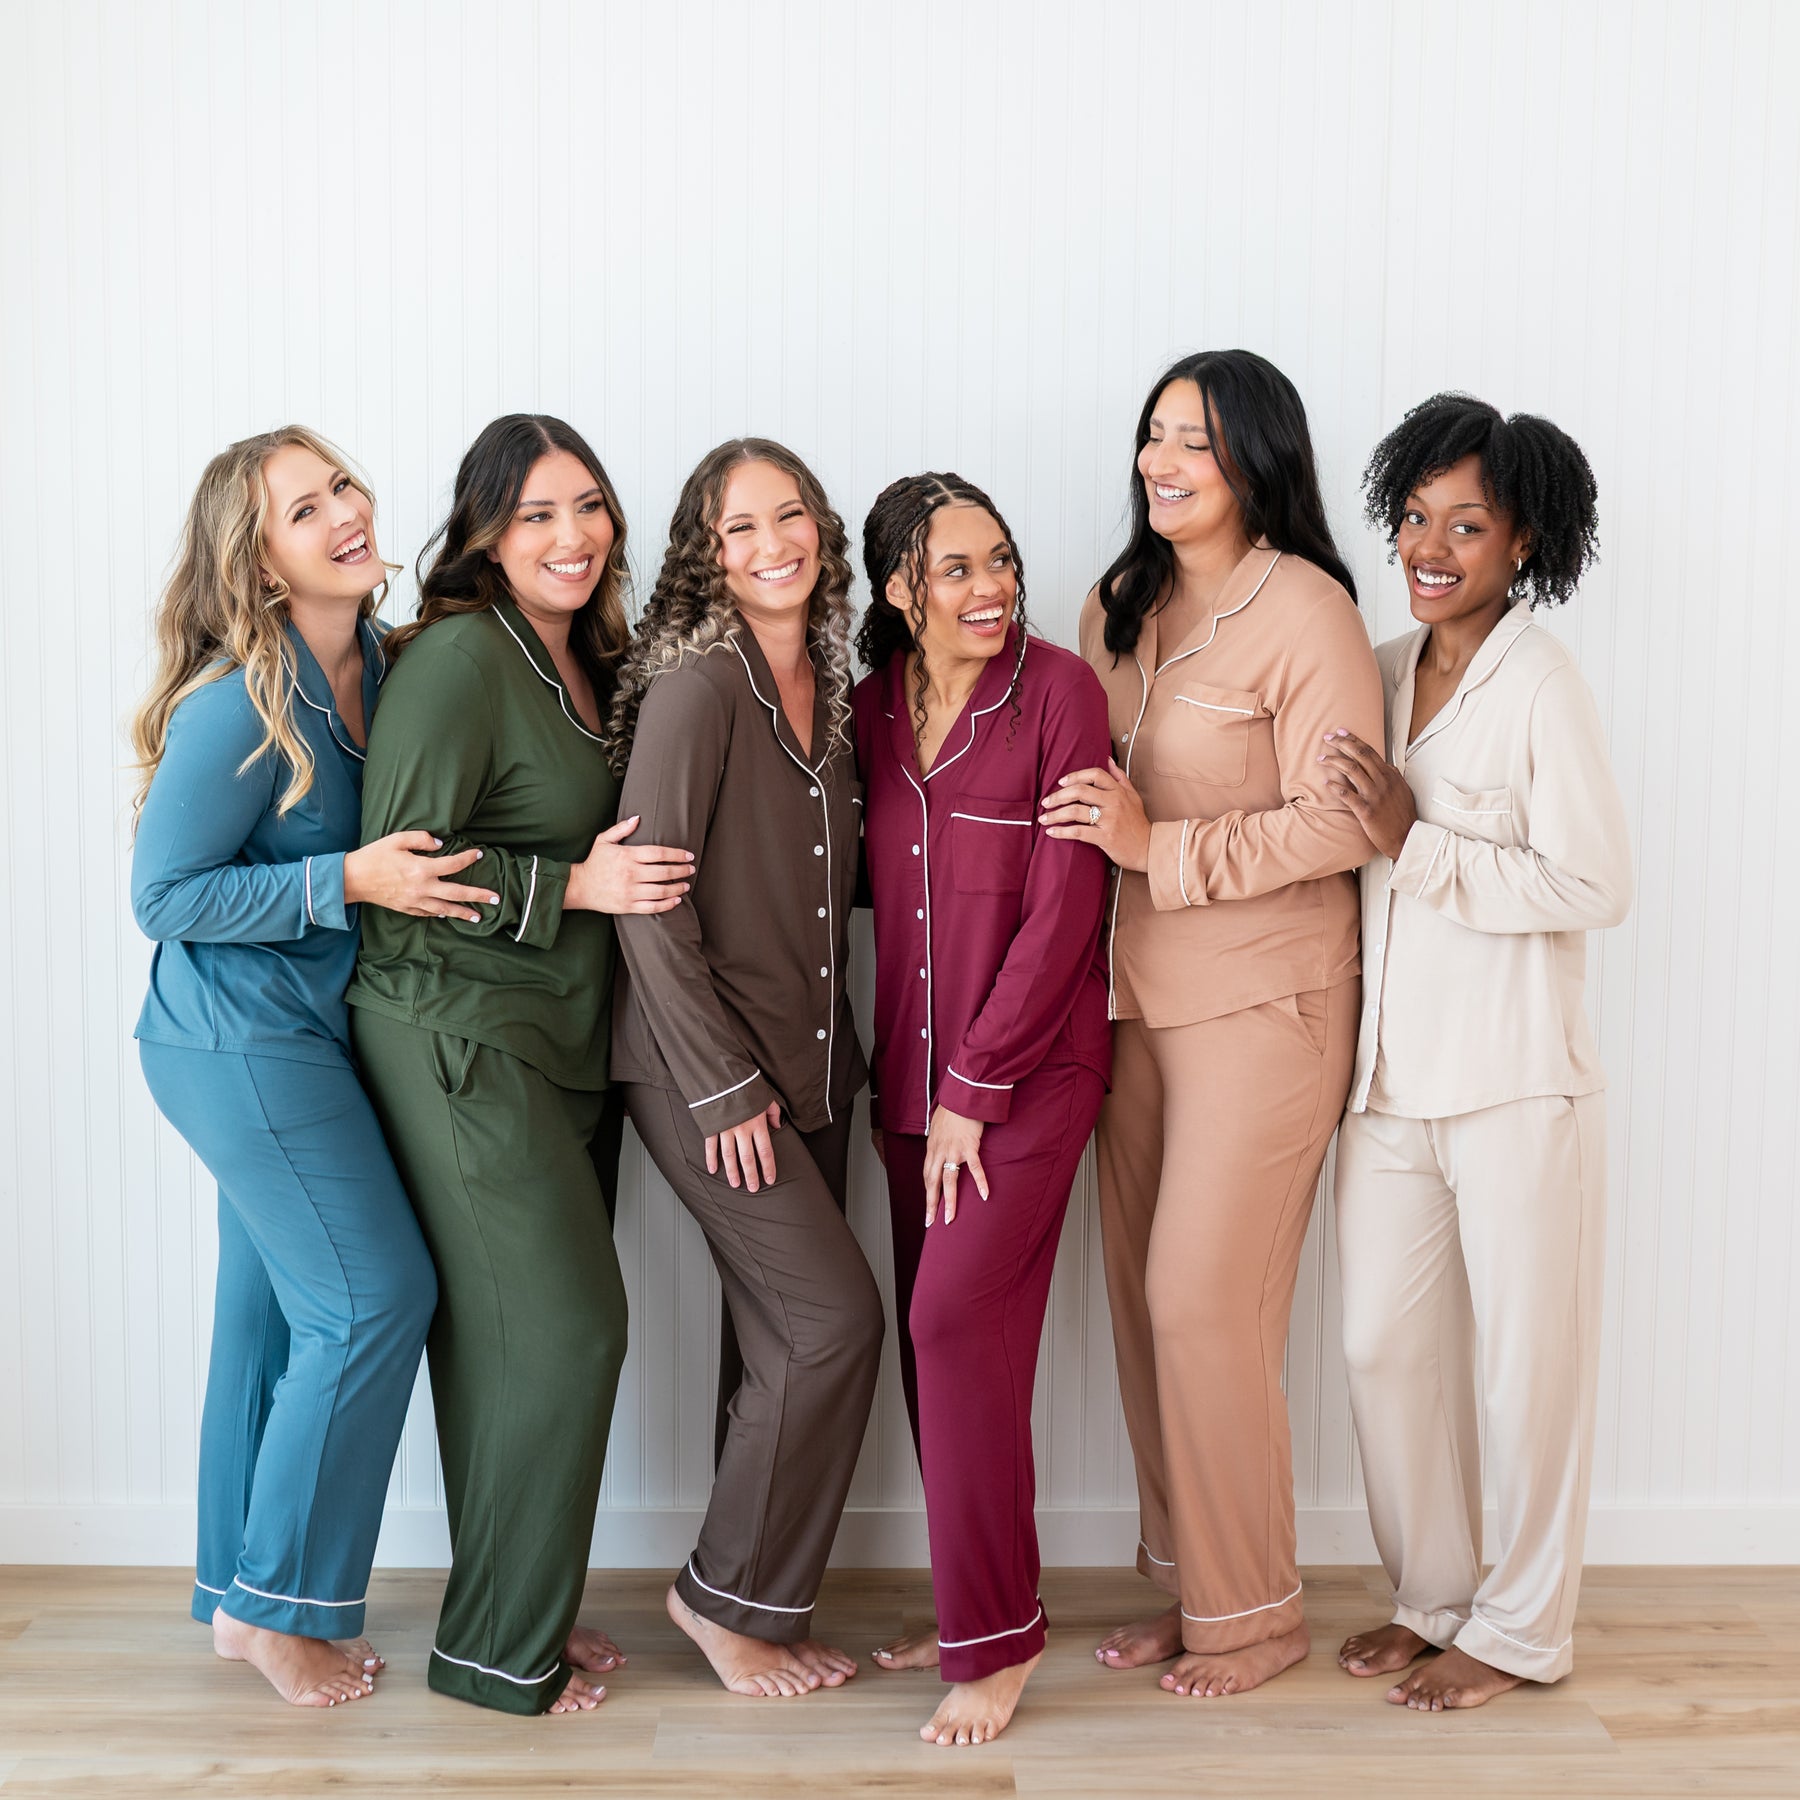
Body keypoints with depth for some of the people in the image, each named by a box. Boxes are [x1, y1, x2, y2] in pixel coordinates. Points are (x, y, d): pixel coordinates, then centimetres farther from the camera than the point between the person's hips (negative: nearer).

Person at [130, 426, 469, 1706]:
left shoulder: (379, 664, 3)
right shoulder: (241, 704, -20)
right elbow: (164, 896, -16)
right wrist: (347, 881, -23)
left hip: (302, 1035, 8)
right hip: (243, 1041, -8)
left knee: (274, 1308, 15)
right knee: (376, 1297, -5)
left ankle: (239, 1598, 29)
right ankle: (280, 1603, 12)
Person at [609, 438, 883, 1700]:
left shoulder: (826, 684, 10)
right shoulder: (697, 681, -13)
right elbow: (648, 893, -16)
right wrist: (722, 1083, -15)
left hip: (811, 1060, 7)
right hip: (708, 1065, -7)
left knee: (792, 1339, 10)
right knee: (837, 1315, -9)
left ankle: (768, 1606, 25)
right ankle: (729, 1595, 10)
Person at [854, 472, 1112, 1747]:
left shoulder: (1058, 690, -9)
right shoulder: (876, 705, 7)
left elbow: (1063, 903, -13)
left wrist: (976, 1084, -13)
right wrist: (895, 1081, 7)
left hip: (1030, 1065, -5)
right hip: (917, 1070, 6)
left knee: (956, 1321, -11)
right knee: (937, 1333, 8)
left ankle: (996, 1640, 3)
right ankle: (978, 1608, 24)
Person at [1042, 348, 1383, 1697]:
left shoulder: (1305, 610, -12)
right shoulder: (1120, 608, 11)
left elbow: (1342, 822, -17)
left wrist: (1162, 849, -21)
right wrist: (1089, 820, 1)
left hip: (1266, 1004, -7)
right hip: (1142, 996, 7)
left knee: (1203, 1306, -4)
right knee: (1143, 1298, 10)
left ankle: (1255, 1615, 16)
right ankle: (1186, 1587, 27)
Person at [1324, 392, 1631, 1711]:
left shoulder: (1543, 686, -11)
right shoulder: (1382, 674, 8)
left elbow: (1596, 887, -17)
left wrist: (1417, 843, -20)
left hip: (1519, 1081, -6)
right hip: (1392, 1075, 7)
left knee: (1529, 1358, 7)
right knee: (1387, 1344, 13)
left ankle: (1521, 1630, 25)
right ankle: (1432, 1595, 32)